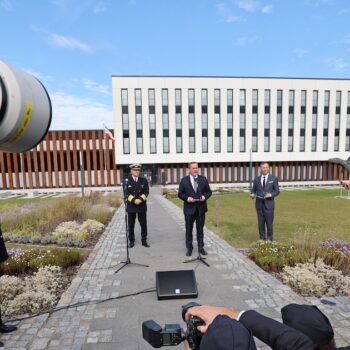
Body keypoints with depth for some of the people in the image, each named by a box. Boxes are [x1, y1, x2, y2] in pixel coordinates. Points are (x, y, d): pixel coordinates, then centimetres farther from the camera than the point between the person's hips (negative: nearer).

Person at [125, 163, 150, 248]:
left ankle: (144, 241, 18)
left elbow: (146, 192, -1)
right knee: (131, 224, 7)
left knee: (143, 224, 5)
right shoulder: (127, 180, -1)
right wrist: (133, 200, -18)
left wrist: (140, 199, -17)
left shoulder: (144, 180, 5)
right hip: (131, 206, -1)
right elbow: (126, 193, -7)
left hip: (142, 206, 1)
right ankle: (131, 241, 20)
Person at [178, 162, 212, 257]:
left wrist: (205, 197, -12)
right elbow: (180, 194, 1)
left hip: (201, 208, 1)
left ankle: (201, 247, 25)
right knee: (189, 229, 9)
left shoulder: (203, 179, 5)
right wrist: (187, 198, -17)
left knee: (200, 229, 11)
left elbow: (209, 191, 8)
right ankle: (189, 248, 22)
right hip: (189, 208, -1)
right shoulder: (184, 180, 0)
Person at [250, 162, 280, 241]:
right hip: (259, 204, 2)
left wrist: (271, 194, -16)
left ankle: (269, 239, 16)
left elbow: (277, 191, 2)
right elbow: (253, 190, 11)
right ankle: (262, 238, 18)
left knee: (269, 222, 1)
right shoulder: (256, 179, 8)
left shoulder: (274, 178, 3)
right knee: (261, 222, 6)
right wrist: (252, 194, -11)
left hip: (269, 204, -2)